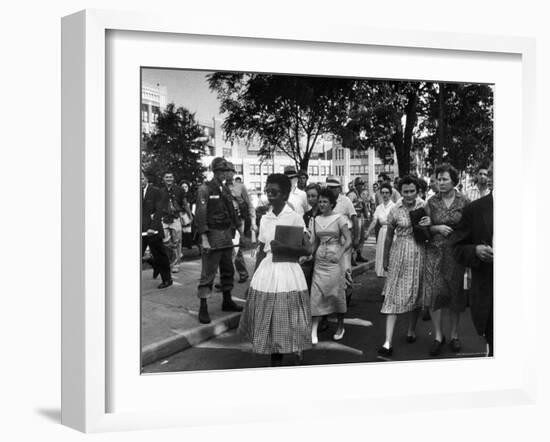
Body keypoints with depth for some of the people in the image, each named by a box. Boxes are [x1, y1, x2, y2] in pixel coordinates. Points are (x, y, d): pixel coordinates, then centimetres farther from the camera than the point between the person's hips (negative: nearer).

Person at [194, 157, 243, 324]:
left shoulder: (225, 190, 14)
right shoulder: (205, 189, -8)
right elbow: (200, 215, -14)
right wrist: (204, 239, -19)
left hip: (227, 235, 8)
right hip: (212, 236, -7)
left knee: (228, 271, 16)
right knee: (208, 273, -5)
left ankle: (227, 301, 29)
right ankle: (203, 308, 1)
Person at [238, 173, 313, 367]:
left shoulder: (295, 218, -6)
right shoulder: (265, 219, 8)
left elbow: (308, 249, -10)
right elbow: (261, 251, 14)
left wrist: (283, 248, -19)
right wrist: (254, 277, 12)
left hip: (288, 273, -4)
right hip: (266, 271, 5)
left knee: (285, 321, 1)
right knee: (267, 320, 7)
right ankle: (274, 358, 21)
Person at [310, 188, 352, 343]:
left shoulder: (339, 218, -5)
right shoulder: (316, 219, 10)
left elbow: (348, 240, -11)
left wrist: (340, 255, -25)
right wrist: (310, 254, 4)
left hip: (334, 260, -4)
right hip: (319, 260, 4)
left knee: (336, 293, 5)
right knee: (316, 295, -4)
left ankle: (340, 326, 26)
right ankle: (313, 332, -5)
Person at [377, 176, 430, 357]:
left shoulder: (424, 206, 0)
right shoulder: (395, 210, -3)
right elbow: (389, 236, 6)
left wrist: (430, 224, -14)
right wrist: (385, 260, 11)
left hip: (418, 254, 2)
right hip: (399, 254, -2)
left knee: (416, 293, 13)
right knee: (394, 296, -5)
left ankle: (411, 330, 33)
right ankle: (388, 342, -8)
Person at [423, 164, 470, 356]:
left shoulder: (464, 202, 0)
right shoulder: (431, 202, 4)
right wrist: (437, 228, -13)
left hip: (456, 252, -1)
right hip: (435, 251, 1)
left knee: (456, 294, 6)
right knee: (434, 293, -6)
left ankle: (454, 335, 20)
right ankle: (438, 336, 6)